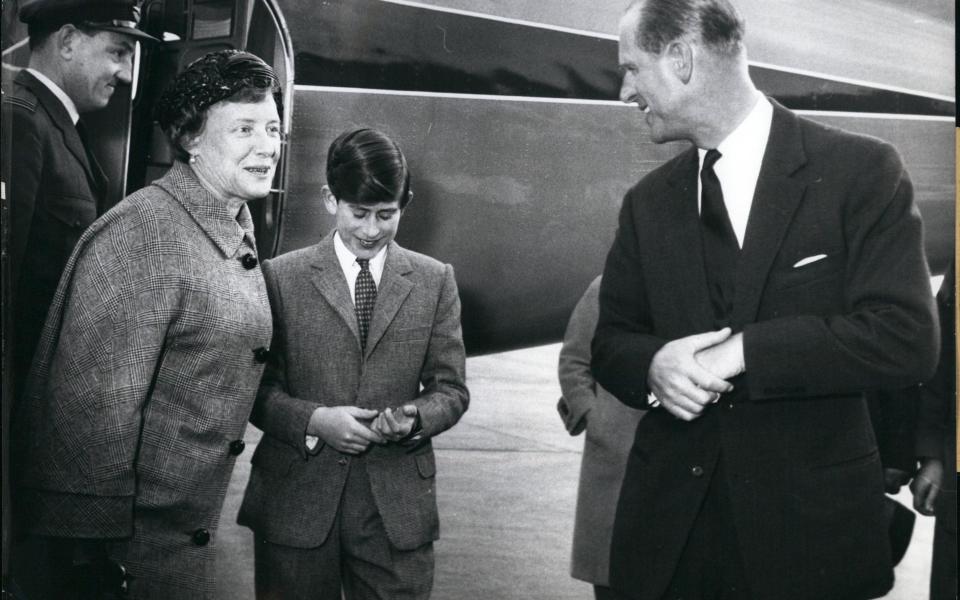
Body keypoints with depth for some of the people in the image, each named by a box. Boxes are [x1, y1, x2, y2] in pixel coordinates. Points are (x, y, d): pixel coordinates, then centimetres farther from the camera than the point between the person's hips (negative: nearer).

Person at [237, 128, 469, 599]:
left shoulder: (435, 281, 7)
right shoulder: (281, 277, 2)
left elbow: (451, 389, 7)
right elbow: (258, 386, 1)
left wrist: (414, 417, -13)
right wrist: (313, 420, -16)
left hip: (396, 506, 1)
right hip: (297, 502, -1)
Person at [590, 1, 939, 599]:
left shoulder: (861, 169, -7)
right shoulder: (649, 200, 8)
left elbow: (907, 337, -15)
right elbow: (611, 341, 11)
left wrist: (743, 350, -21)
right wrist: (653, 365, -13)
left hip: (809, 520, -4)